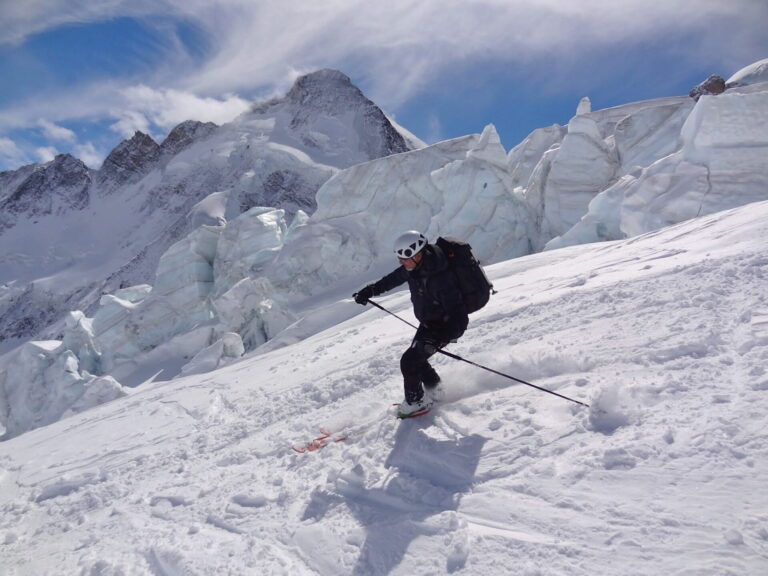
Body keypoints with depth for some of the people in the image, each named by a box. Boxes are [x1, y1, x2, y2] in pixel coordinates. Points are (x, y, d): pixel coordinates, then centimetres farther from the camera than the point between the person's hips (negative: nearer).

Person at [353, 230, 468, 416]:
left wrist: (440, 338, -41)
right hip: (428, 322, 9)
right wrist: (370, 291, 16)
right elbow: (394, 278, 12)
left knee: (409, 361, -10)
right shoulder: (414, 266, -10)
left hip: (445, 326, -9)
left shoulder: (440, 278, -35)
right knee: (415, 357, 19)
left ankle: (415, 402, 12)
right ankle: (433, 390, 40)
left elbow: (457, 313, -33)